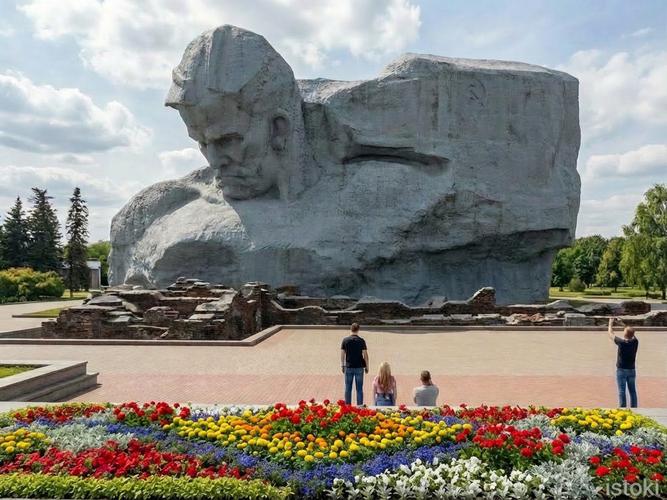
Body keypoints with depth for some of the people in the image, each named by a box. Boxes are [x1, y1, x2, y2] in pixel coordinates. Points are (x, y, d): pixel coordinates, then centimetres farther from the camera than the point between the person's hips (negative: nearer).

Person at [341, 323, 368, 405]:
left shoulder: (345, 340, -2)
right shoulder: (361, 341, -5)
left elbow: (342, 354, 1)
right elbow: (365, 355, -4)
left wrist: (342, 365, 11)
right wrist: (366, 367, 5)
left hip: (349, 367, 1)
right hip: (359, 367, -1)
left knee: (348, 388, 9)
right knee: (359, 388, 6)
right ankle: (359, 405, 8)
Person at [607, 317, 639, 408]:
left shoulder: (621, 342, -17)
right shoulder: (635, 342, -6)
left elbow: (610, 334, -2)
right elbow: (632, 334, 16)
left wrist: (610, 323, 14)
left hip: (621, 370, -5)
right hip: (631, 370, 5)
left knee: (622, 391, -2)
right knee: (632, 391, 10)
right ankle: (634, 409, 15)